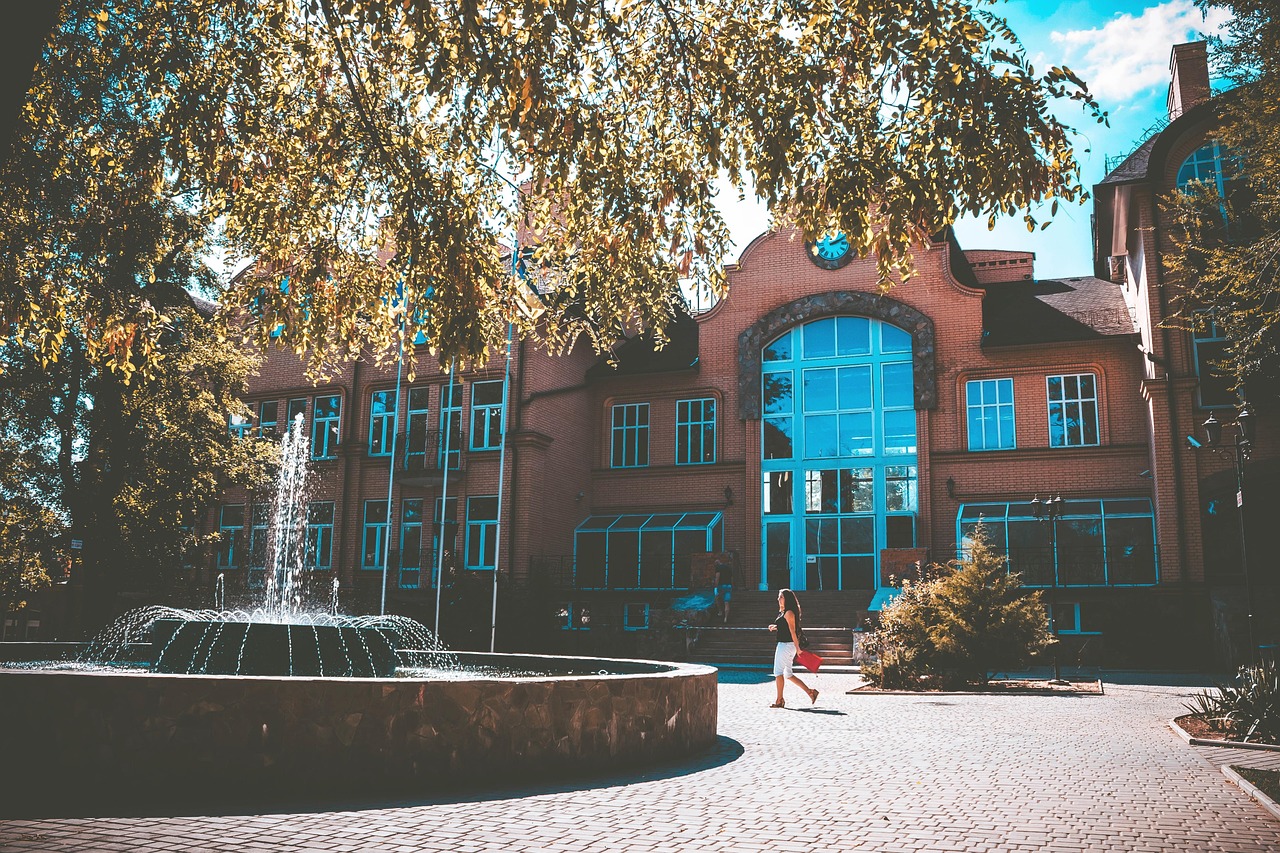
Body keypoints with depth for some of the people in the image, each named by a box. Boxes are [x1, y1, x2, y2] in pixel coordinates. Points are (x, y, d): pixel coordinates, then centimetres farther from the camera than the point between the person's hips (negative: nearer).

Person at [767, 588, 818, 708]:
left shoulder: (789, 613, -13)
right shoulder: (782, 612, 16)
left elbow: (792, 631, -17)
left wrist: (797, 648, -20)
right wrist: (774, 627, 9)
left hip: (786, 645, -10)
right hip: (783, 645, 10)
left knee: (778, 672, -4)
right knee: (788, 674, 12)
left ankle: (779, 701, 3)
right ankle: (810, 692, 13)